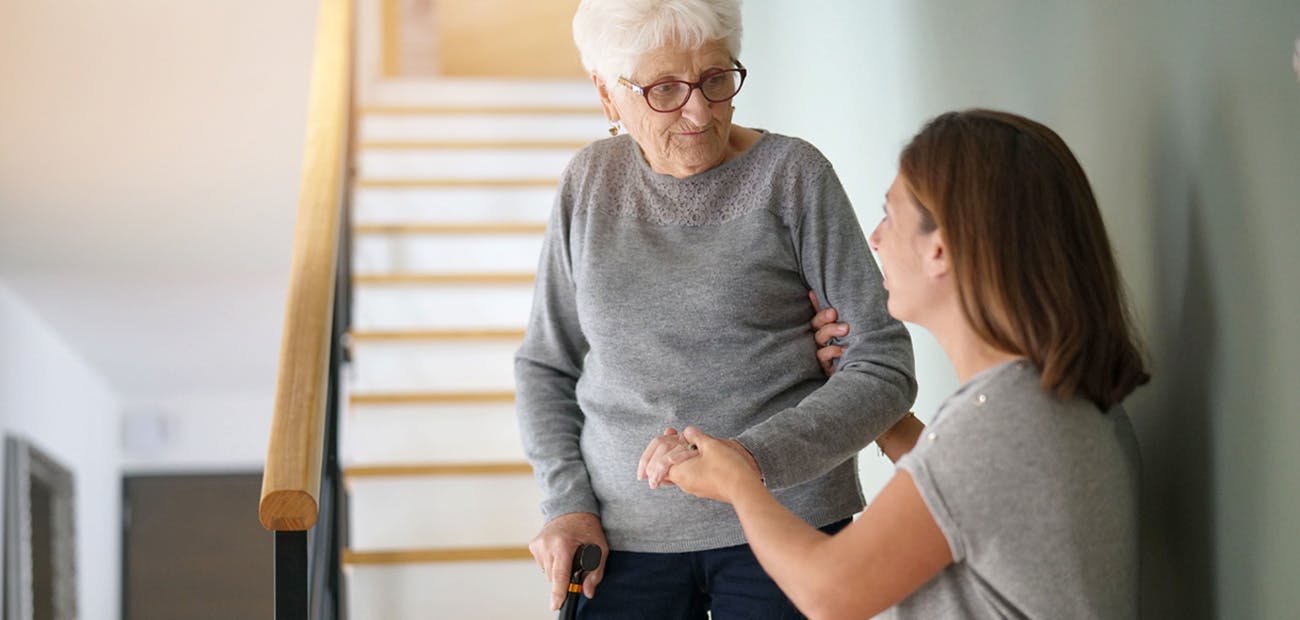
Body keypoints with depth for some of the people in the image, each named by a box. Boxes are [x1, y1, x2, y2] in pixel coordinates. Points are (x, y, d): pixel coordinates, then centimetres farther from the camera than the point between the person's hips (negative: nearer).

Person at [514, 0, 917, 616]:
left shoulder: (791, 174, -6)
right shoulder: (590, 180, 4)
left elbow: (884, 368, -9)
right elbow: (545, 365, 12)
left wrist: (751, 456, -22)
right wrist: (567, 503, -2)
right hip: (622, 533, 3)